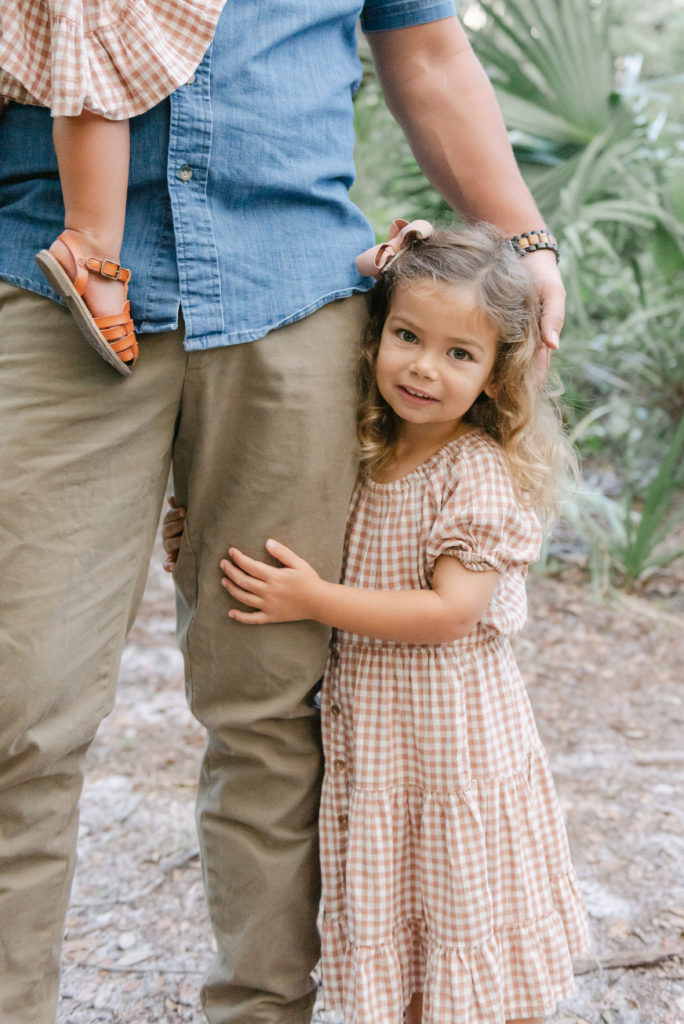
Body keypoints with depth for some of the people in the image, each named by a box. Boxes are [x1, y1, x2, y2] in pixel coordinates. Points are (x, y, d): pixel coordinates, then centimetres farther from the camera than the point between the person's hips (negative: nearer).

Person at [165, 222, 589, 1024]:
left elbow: (449, 613, -21)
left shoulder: (484, 474, -16)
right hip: (366, 739, 6)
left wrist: (314, 600, -21)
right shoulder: (362, 455, 3)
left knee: (475, 931, 8)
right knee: (391, 943, 16)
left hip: (458, 739, -6)